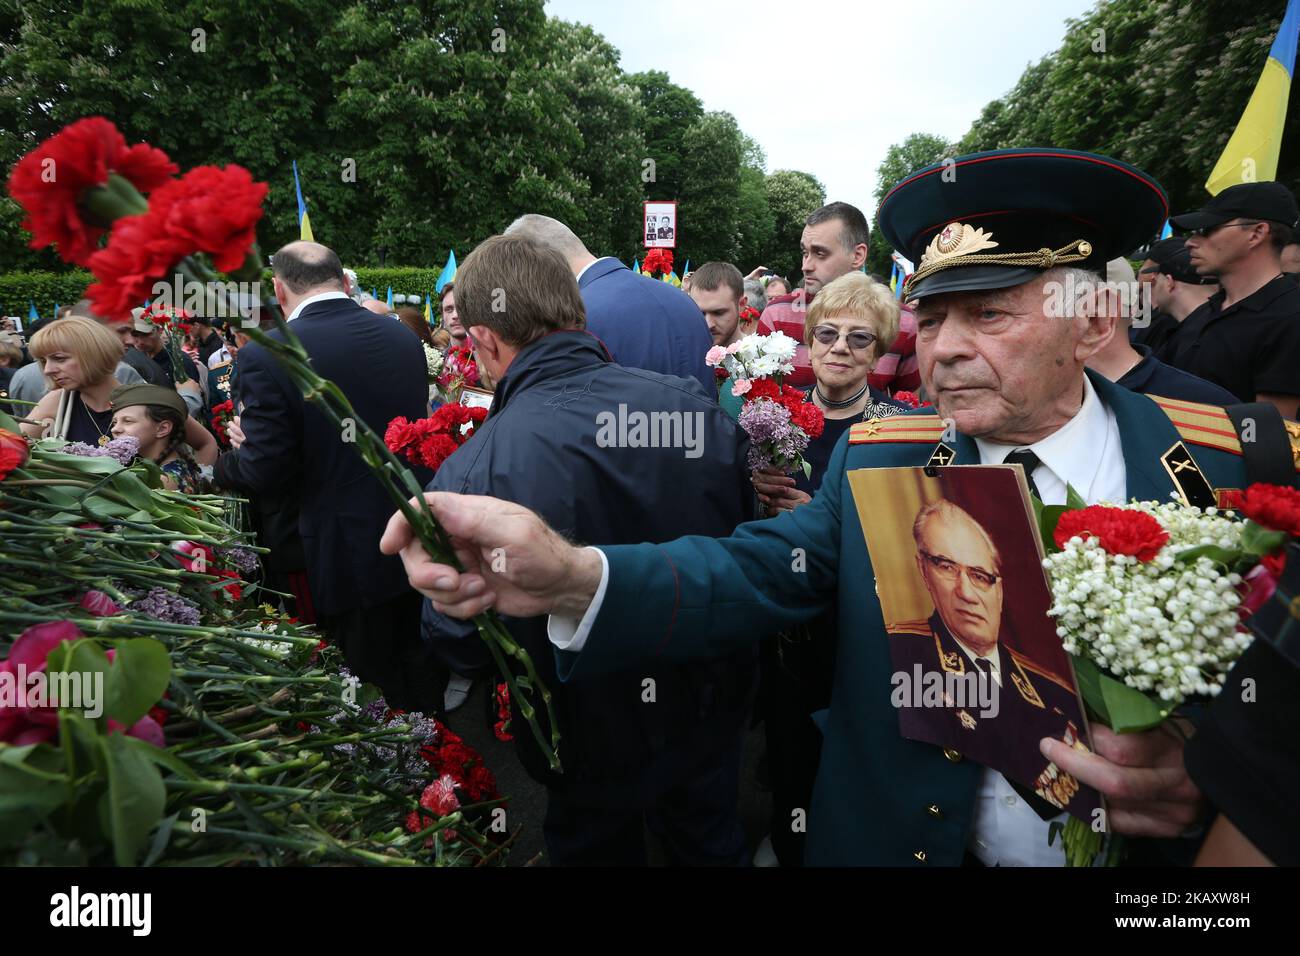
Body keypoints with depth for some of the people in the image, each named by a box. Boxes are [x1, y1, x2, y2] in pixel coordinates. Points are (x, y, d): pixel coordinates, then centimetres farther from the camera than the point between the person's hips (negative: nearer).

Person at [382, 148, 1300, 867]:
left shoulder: (1226, 471, -12)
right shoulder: (878, 453, -9)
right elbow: (754, 572, -19)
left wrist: (1205, 772, -29)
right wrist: (572, 576, -36)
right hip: (890, 837, 1)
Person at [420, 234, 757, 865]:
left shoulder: (472, 472, -29)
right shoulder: (701, 408, -18)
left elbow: (460, 640, -17)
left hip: (598, 744, -2)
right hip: (715, 719, 3)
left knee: (599, 846, 28)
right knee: (710, 843, 29)